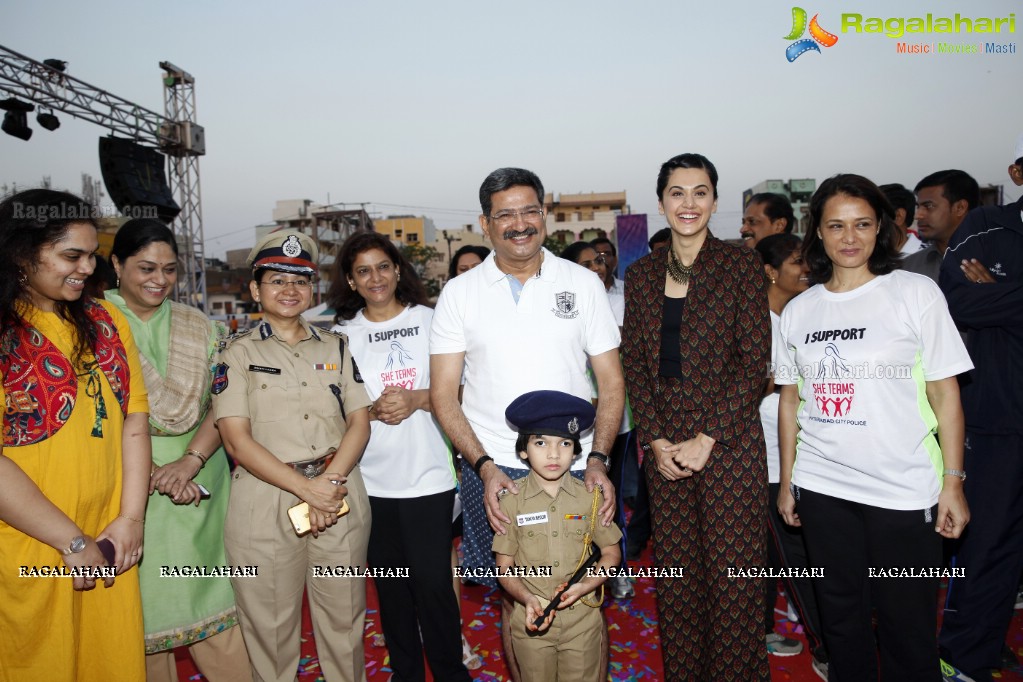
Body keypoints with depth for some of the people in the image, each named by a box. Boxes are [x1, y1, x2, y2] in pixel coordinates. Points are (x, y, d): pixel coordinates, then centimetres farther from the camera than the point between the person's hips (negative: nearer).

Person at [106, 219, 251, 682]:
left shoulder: (199, 328, 8)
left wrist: (191, 461, -14)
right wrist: (148, 473, -15)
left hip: (199, 481, 2)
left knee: (210, 593, 7)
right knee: (141, 601, 6)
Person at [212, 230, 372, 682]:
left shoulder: (336, 347, 11)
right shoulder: (239, 352, 2)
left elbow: (359, 422, 5)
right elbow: (236, 439, -6)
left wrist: (331, 483, -11)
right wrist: (306, 489, -14)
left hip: (341, 496, 3)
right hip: (265, 502, -2)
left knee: (344, 619, 11)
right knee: (271, 626, 8)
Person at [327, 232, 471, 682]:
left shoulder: (429, 320, 2)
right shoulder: (342, 334, 5)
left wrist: (416, 399, -14)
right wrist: (374, 409, -12)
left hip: (429, 476, -2)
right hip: (371, 481, 2)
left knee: (433, 582, 0)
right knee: (390, 585, 13)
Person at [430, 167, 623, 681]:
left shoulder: (582, 283, 4)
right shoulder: (460, 293, 2)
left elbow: (611, 382, 4)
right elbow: (443, 395, 1)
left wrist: (597, 459, -10)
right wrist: (485, 466, -12)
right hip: (493, 471, 0)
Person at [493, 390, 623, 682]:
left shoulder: (590, 496, -7)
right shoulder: (511, 499, -10)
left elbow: (612, 552, 2)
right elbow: (504, 565, -4)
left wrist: (586, 585, -13)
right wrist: (528, 599, -20)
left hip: (582, 617, 1)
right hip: (531, 619, 0)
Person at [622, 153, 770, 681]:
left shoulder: (742, 266, -2)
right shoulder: (640, 275, 8)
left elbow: (754, 360, -7)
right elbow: (634, 365, 7)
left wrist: (706, 439, -12)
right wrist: (654, 441, -4)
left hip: (728, 441, -3)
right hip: (664, 443, 3)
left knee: (732, 573, 3)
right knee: (675, 572, 11)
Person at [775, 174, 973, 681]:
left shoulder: (916, 293, -3)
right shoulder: (798, 309, 5)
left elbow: (945, 393, -3)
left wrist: (952, 484, -6)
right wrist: (786, 481, 9)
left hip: (905, 491, -2)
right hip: (821, 489, 3)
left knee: (907, 626, 7)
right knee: (840, 616, 15)